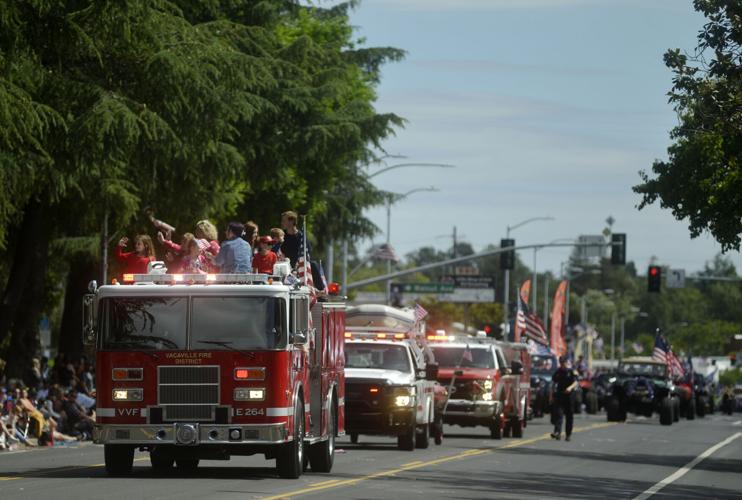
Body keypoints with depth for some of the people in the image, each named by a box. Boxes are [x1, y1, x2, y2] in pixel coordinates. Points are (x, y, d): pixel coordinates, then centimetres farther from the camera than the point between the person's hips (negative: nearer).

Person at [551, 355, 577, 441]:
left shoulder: (571, 372, 0)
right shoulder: (557, 372, 9)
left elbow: (575, 382, -9)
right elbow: (553, 383, 16)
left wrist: (570, 387, -29)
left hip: (569, 396, -1)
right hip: (559, 396, 1)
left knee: (569, 416, 6)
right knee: (558, 414, -12)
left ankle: (568, 434, 15)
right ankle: (557, 432, -22)